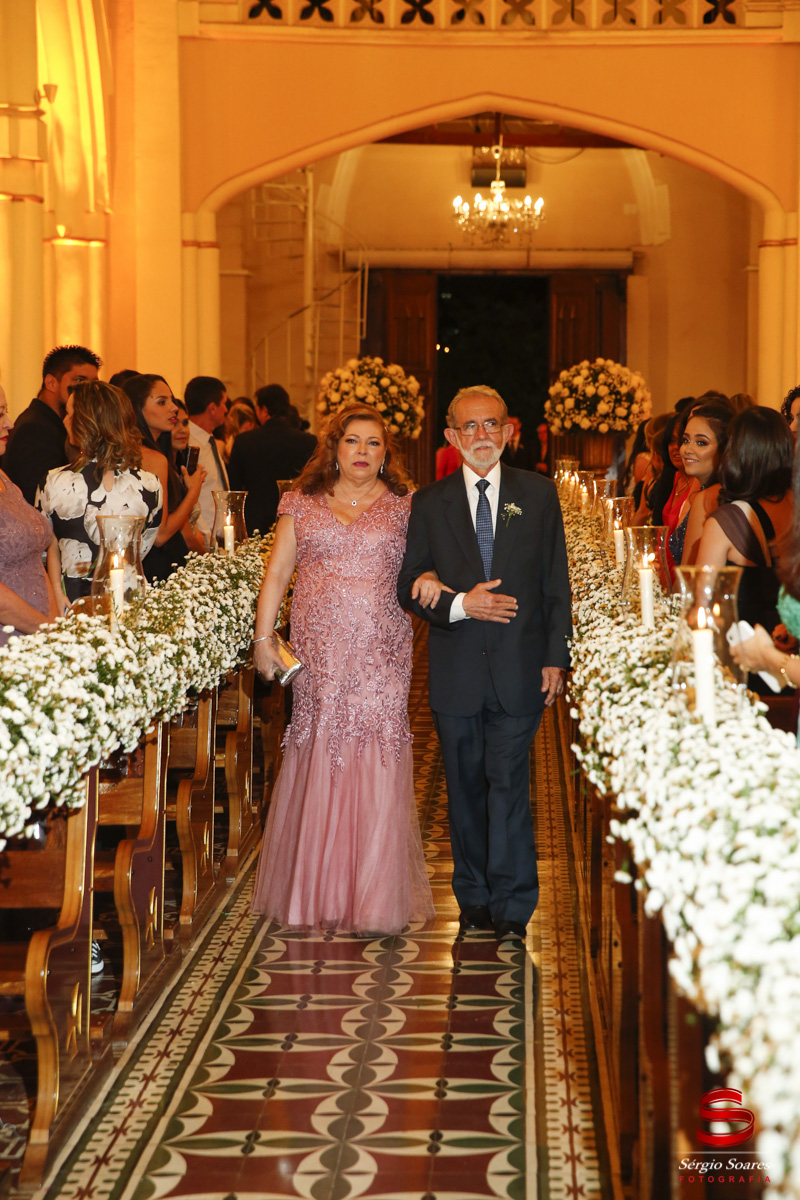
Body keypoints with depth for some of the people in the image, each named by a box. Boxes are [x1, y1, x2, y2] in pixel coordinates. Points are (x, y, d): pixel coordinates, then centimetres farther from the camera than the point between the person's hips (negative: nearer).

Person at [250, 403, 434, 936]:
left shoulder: (404, 509, 9)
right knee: (317, 765, 3)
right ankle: (316, 893, 15)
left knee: (376, 769, -7)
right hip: (319, 653, 1)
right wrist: (263, 637, 3)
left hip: (381, 656, -1)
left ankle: (376, 902, -2)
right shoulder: (302, 506, 11)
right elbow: (276, 574, 10)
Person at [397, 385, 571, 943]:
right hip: (456, 671, 2)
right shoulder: (429, 503, 5)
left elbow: (556, 582, 5)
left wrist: (556, 657, 0)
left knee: (509, 784, -6)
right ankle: (474, 898, 23)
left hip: (519, 667, -1)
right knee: (465, 787, 10)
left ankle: (512, 907, 1)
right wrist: (459, 605, -14)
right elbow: (409, 587, 4)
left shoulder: (539, 494, 5)